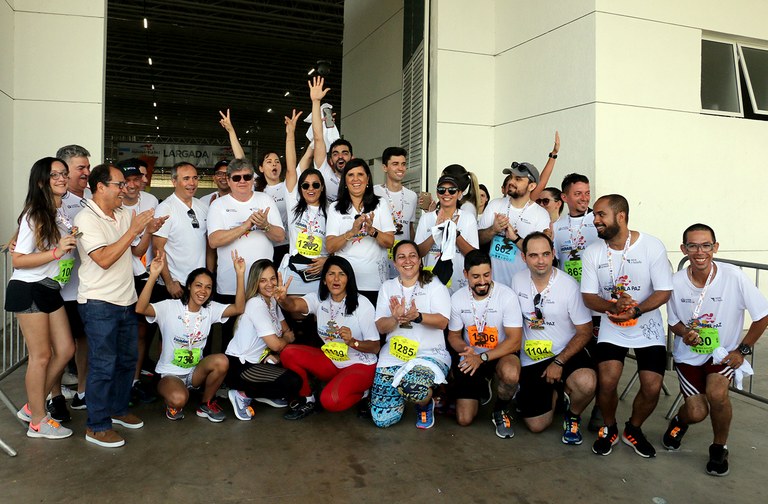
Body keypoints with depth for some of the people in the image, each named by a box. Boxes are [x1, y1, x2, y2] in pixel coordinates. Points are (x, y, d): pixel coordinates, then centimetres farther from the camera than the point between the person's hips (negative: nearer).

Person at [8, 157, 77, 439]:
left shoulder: (64, 212, 8)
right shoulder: (35, 216, -16)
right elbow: (18, 260, -18)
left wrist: (74, 242, 9)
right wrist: (56, 252, -24)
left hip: (51, 291, 8)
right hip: (29, 290, -8)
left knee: (65, 350, 10)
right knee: (41, 356, 0)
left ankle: (32, 406, 26)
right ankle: (38, 422, 16)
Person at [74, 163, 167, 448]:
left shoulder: (123, 215, 8)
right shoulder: (87, 219, -14)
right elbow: (104, 259, -24)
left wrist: (148, 231, -2)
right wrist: (133, 229, -22)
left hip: (126, 301, 8)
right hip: (99, 304, -8)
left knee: (127, 359, 17)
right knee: (103, 365, -2)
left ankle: (118, 410, 34)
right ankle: (97, 427, 11)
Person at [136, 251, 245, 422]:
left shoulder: (210, 309, -2)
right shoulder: (170, 307, -14)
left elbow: (238, 308, -16)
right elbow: (140, 309, -31)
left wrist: (240, 274, -24)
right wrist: (154, 275, -41)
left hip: (195, 372, 4)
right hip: (170, 373, -4)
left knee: (221, 361, -28)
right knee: (179, 399, -36)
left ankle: (206, 404, -2)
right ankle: (174, 404, 6)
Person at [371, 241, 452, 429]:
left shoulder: (434, 285, 3)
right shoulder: (387, 287, 11)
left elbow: (442, 322, -10)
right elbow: (381, 327, 2)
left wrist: (417, 316, -29)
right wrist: (395, 318, -20)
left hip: (430, 354, -3)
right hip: (393, 355, 3)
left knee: (412, 386, -37)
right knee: (383, 419, -9)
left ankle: (425, 404, 1)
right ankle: (405, 392, 24)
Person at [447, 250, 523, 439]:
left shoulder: (506, 295, -18)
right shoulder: (457, 299, -8)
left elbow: (514, 340, -20)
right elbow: (453, 335, 5)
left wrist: (482, 357, -29)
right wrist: (465, 350, -18)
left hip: (502, 354, -3)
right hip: (471, 357, 3)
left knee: (510, 374, -40)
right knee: (464, 419, -2)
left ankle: (500, 410, -4)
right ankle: (482, 386, 32)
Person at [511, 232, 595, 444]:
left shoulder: (568, 285, -14)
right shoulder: (518, 280, -3)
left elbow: (585, 331, -10)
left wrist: (559, 363, -17)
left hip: (566, 353, -2)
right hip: (531, 359, 2)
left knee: (586, 383, -35)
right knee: (537, 425, -1)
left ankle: (573, 415, 0)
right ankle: (553, 392, 32)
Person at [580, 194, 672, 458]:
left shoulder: (652, 246, -13)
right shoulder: (592, 252, -6)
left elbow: (664, 292, -12)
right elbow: (588, 296, -5)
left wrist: (635, 310, -29)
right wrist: (611, 306, -26)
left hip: (647, 327, 0)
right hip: (611, 327, 1)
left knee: (652, 387, -9)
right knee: (606, 382, -16)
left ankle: (633, 429, 22)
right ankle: (609, 428, 15)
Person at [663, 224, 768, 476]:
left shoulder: (734, 276, -19)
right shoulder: (677, 282, -14)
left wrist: (743, 350, -8)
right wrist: (684, 333, -19)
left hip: (724, 352, -1)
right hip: (689, 354, 1)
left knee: (716, 393, -27)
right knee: (697, 413, -9)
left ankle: (719, 447, 4)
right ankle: (680, 422, 33)